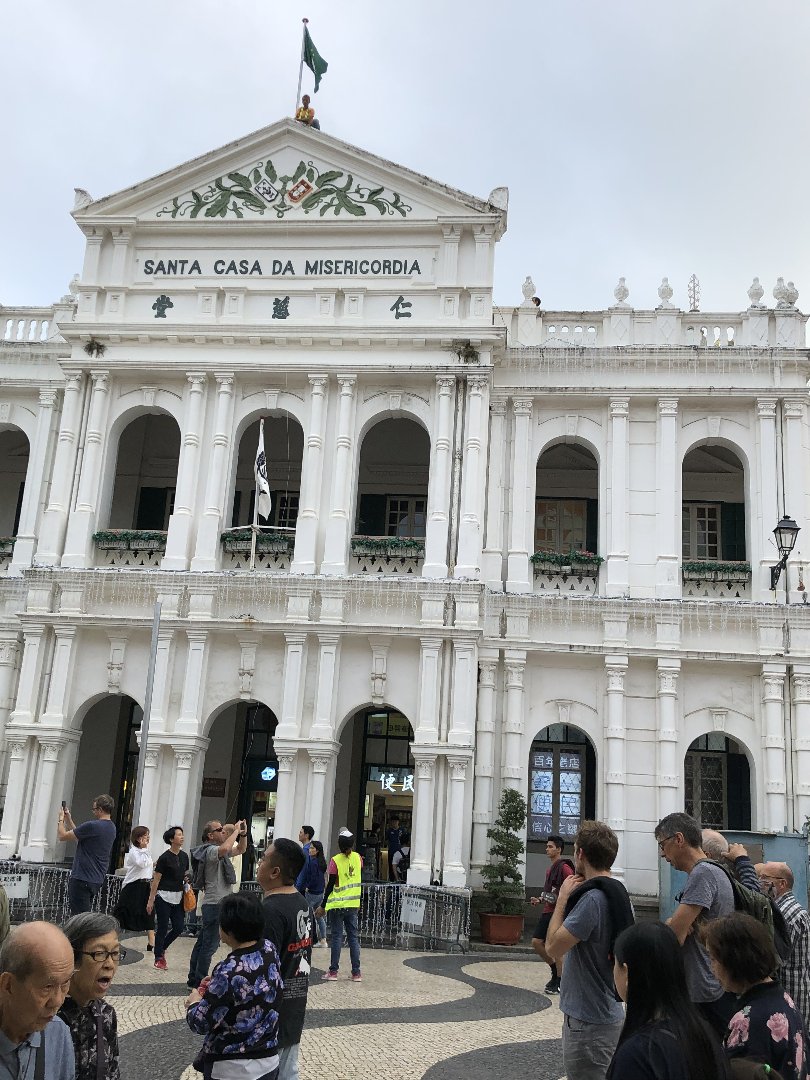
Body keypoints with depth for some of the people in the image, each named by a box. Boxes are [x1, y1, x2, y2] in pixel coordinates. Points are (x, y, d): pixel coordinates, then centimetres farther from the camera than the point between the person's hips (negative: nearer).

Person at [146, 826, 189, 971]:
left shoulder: (184, 856, 8)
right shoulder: (165, 858, -11)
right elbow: (156, 880, -8)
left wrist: (186, 881, -2)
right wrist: (151, 900, -8)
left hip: (178, 897, 6)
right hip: (164, 897, -6)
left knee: (178, 928, 3)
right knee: (162, 929, 0)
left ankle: (161, 948, 26)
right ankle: (158, 959, 14)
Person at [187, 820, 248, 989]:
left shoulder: (218, 851, 15)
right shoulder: (210, 850, -16)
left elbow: (240, 850, 23)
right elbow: (224, 849, -39)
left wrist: (243, 834, 5)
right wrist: (236, 831, -27)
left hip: (212, 905, 10)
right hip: (215, 904, -10)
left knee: (202, 943, 14)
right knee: (209, 945, -6)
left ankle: (194, 979, 20)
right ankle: (199, 983, -2)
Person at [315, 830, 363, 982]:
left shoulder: (335, 860, -13)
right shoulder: (358, 858, 0)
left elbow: (331, 885, -12)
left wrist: (323, 906, -6)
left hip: (337, 904, -4)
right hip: (353, 904, 4)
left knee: (337, 937, 2)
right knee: (353, 936, 8)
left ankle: (333, 971, 4)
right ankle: (356, 972, 9)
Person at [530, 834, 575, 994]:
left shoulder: (564, 867, -11)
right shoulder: (550, 870, 18)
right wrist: (540, 900, 14)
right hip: (547, 911, 9)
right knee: (536, 942, 5)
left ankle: (558, 982, 9)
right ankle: (555, 970, 22)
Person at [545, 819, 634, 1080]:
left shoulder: (592, 899, -23)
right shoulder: (618, 894, 8)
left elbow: (553, 948, -21)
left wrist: (563, 898, -13)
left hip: (588, 1023, -10)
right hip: (606, 1013, 10)